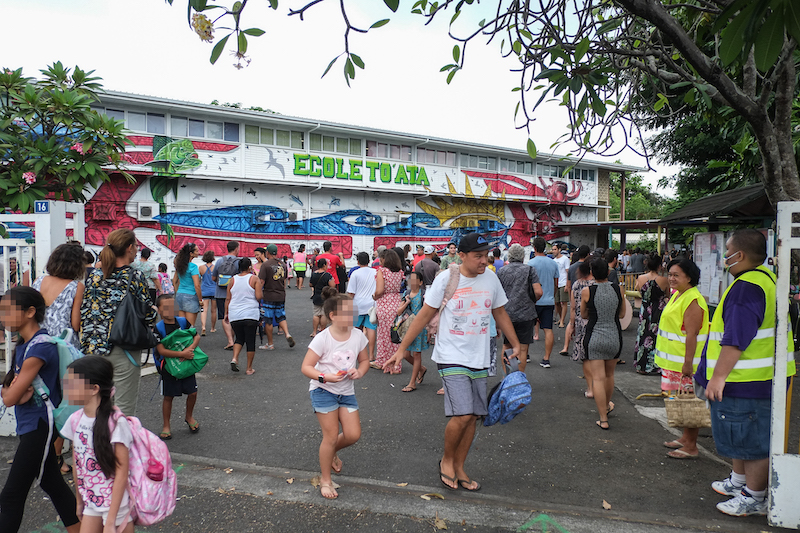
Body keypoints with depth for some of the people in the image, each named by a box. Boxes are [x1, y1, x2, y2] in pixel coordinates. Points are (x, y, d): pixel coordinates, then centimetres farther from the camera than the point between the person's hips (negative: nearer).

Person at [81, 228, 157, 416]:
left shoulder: (95, 275, 5)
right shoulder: (135, 277, -9)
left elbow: (84, 314, 6)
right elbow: (148, 315, -8)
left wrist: (86, 344, 16)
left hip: (95, 348, 6)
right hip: (123, 350, -5)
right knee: (125, 409, 3)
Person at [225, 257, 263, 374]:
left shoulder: (233, 280, 6)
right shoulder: (254, 279, -4)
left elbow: (228, 299, 8)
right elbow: (259, 297, -11)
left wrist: (226, 313, 17)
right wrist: (261, 287, 8)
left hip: (234, 315, 4)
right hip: (250, 315, -3)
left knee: (239, 338, 21)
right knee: (250, 341, 5)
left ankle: (234, 358, -2)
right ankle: (249, 369, 9)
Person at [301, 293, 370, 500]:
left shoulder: (358, 336, -5)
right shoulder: (322, 339, -18)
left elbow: (364, 360, 10)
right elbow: (306, 367, -15)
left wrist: (360, 372, -12)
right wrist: (325, 377, -31)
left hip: (346, 391, 5)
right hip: (323, 390, -4)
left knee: (353, 435, 0)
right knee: (331, 436, -2)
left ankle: (332, 451, 35)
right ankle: (325, 480, 20)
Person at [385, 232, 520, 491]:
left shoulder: (490, 278, 2)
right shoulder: (446, 279, -10)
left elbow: (500, 314, 16)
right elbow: (424, 315, -5)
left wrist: (516, 345, 16)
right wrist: (402, 349, -5)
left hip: (479, 360, 5)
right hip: (452, 357, -5)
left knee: (472, 417, 8)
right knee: (462, 415, -14)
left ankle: (459, 467, 26)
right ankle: (446, 460, 14)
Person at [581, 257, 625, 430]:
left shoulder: (587, 291, -10)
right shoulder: (618, 290, -3)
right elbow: (622, 314, 10)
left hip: (594, 337, -3)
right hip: (614, 336, 3)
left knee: (598, 378, 1)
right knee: (609, 374, 22)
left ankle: (603, 419, 0)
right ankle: (607, 405, 43)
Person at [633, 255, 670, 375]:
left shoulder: (641, 278, -7)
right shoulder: (664, 280, -12)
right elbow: (668, 296, 3)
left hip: (644, 312, 2)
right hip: (659, 312, -2)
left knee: (643, 336, 11)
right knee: (657, 337, 7)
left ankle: (642, 365, 17)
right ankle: (656, 366, 13)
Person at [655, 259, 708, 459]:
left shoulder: (692, 300, -19)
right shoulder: (677, 294, 13)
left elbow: (691, 335, -22)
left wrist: (688, 363, -24)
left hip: (686, 361, -10)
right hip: (674, 359, 10)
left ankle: (691, 447, 7)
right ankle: (685, 438, 30)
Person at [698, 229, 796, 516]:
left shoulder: (747, 287, -22)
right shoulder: (766, 279, 14)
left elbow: (735, 338, -29)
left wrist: (718, 376, -27)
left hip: (748, 381, -11)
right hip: (755, 378, 11)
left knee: (753, 441, 2)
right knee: (745, 436, 23)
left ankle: (754, 497, 15)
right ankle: (739, 481, 38)